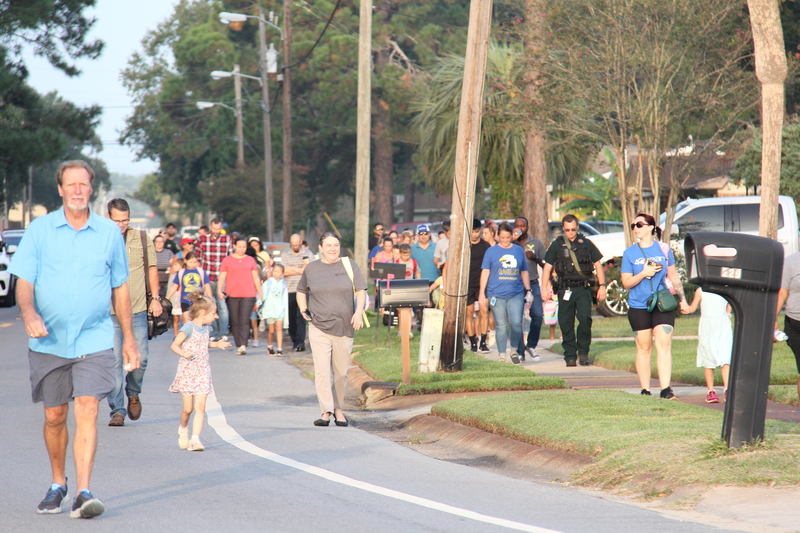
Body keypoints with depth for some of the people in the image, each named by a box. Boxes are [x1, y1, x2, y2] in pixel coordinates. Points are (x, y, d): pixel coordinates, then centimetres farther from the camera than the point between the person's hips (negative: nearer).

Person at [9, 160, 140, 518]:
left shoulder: (110, 233, 6)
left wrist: (129, 338, 15)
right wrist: (29, 314, -23)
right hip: (49, 341, 1)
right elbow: (23, 281, -3)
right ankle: (57, 484, 29)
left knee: (87, 410, -14)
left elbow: (120, 287, 14)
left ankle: (83, 493, -18)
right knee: (54, 416, 9)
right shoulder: (40, 229, 2)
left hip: (94, 340, -1)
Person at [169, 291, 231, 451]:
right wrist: (183, 353, -31)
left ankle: (195, 438, -9)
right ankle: (183, 429, 31)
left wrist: (217, 344, 16)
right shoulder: (188, 327, -11)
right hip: (187, 371, -5)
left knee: (200, 407, -7)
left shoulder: (206, 328, 11)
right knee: (188, 408, 1)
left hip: (202, 372, 5)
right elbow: (174, 345, -13)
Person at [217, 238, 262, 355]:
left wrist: (260, 293, 16)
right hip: (232, 295, 1)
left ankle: (243, 346, -20)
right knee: (235, 322, 3)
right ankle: (238, 346, 9)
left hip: (248, 295, -1)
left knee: (244, 320, -13)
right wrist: (219, 290, -10)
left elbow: (256, 278, 18)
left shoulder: (250, 260, 13)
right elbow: (222, 277, 5)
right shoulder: (227, 260, 8)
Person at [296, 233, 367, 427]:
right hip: (318, 328, -1)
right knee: (321, 371, -11)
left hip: (344, 328, 1)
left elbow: (361, 290, 4)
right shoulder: (311, 269, 7)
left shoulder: (349, 265, 5)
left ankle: (338, 409, 20)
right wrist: (303, 309, 4)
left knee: (341, 372, 6)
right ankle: (326, 411, -12)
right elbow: (301, 291, 21)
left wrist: (358, 312, -10)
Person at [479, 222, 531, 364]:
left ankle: (514, 350, 9)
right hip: (497, 294, -1)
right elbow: (485, 272, 6)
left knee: (516, 322, -11)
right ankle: (502, 356, 10)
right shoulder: (491, 251, 6)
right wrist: (482, 292, 1)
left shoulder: (519, 251, 12)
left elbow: (524, 273, 19)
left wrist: (528, 290, 15)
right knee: (501, 326, 2)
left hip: (516, 294, 1)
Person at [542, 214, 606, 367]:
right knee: (566, 323, 0)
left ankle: (583, 352, -2)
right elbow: (547, 268, 9)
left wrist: (602, 286, 6)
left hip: (583, 288, -1)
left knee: (585, 318, -16)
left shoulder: (586, 244, 9)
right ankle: (570, 356, 8)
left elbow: (597, 265, 14)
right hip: (565, 290, 1)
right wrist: (545, 288, -1)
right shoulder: (556, 245, 8)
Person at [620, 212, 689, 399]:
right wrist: (644, 273, -16)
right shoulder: (629, 253, 2)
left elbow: (673, 277, 14)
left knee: (664, 345, -10)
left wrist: (682, 300, 16)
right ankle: (645, 390, 13)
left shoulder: (664, 250, 5)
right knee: (644, 348, 6)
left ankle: (666, 390, -16)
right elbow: (626, 282, 0)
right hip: (639, 307, 0)